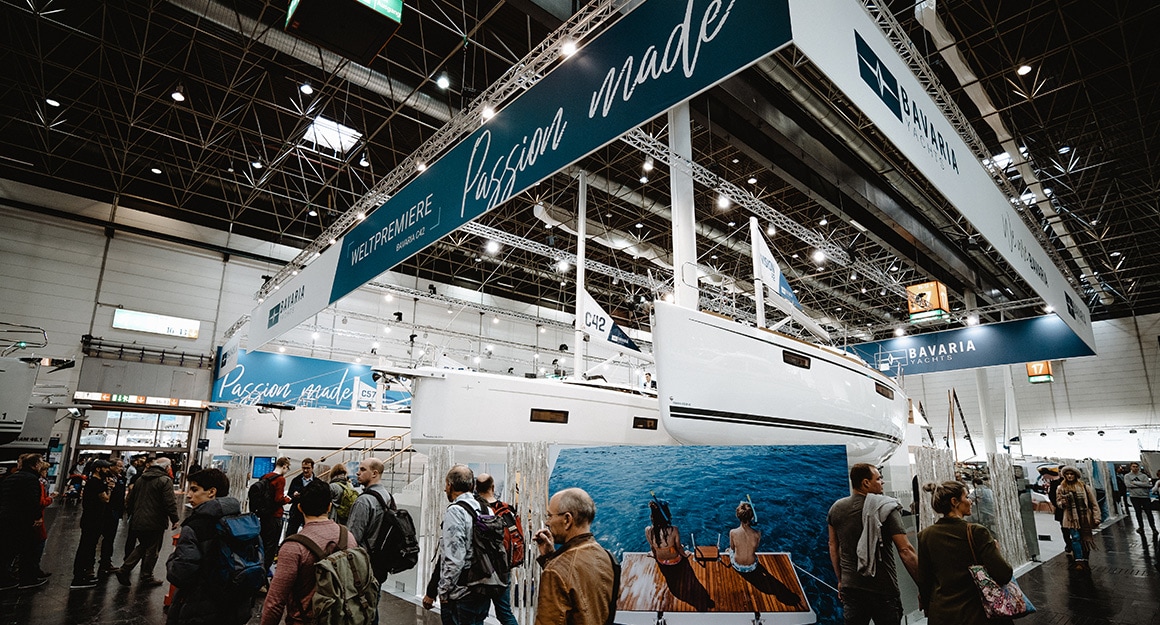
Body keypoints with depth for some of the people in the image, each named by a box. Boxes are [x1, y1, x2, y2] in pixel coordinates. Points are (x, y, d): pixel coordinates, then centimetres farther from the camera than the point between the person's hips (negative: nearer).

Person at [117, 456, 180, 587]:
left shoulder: (141, 479, 10)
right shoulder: (165, 480, -15)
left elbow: (131, 499, 19)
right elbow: (170, 503, -20)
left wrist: (132, 515, 30)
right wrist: (174, 519, -9)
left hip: (137, 522, 7)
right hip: (155, 523, -7)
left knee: (142, 546, 24)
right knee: (152, 551, 7)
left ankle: (124, 570, 15)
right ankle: (146, 578, 15)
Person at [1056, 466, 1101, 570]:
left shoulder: (1084, 487, 1)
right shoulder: (1061, 488, 2)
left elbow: (1094, 503, 3)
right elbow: (1058, 502, 8)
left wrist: (1096, 518, -2)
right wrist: (1062, 503, -16)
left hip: (1085, 518, 1)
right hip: (1072, 518, -1)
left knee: (1086, 539, 8)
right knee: (1075, 538, -7)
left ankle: (1085, 560, 20)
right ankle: (1079, 561, -4)